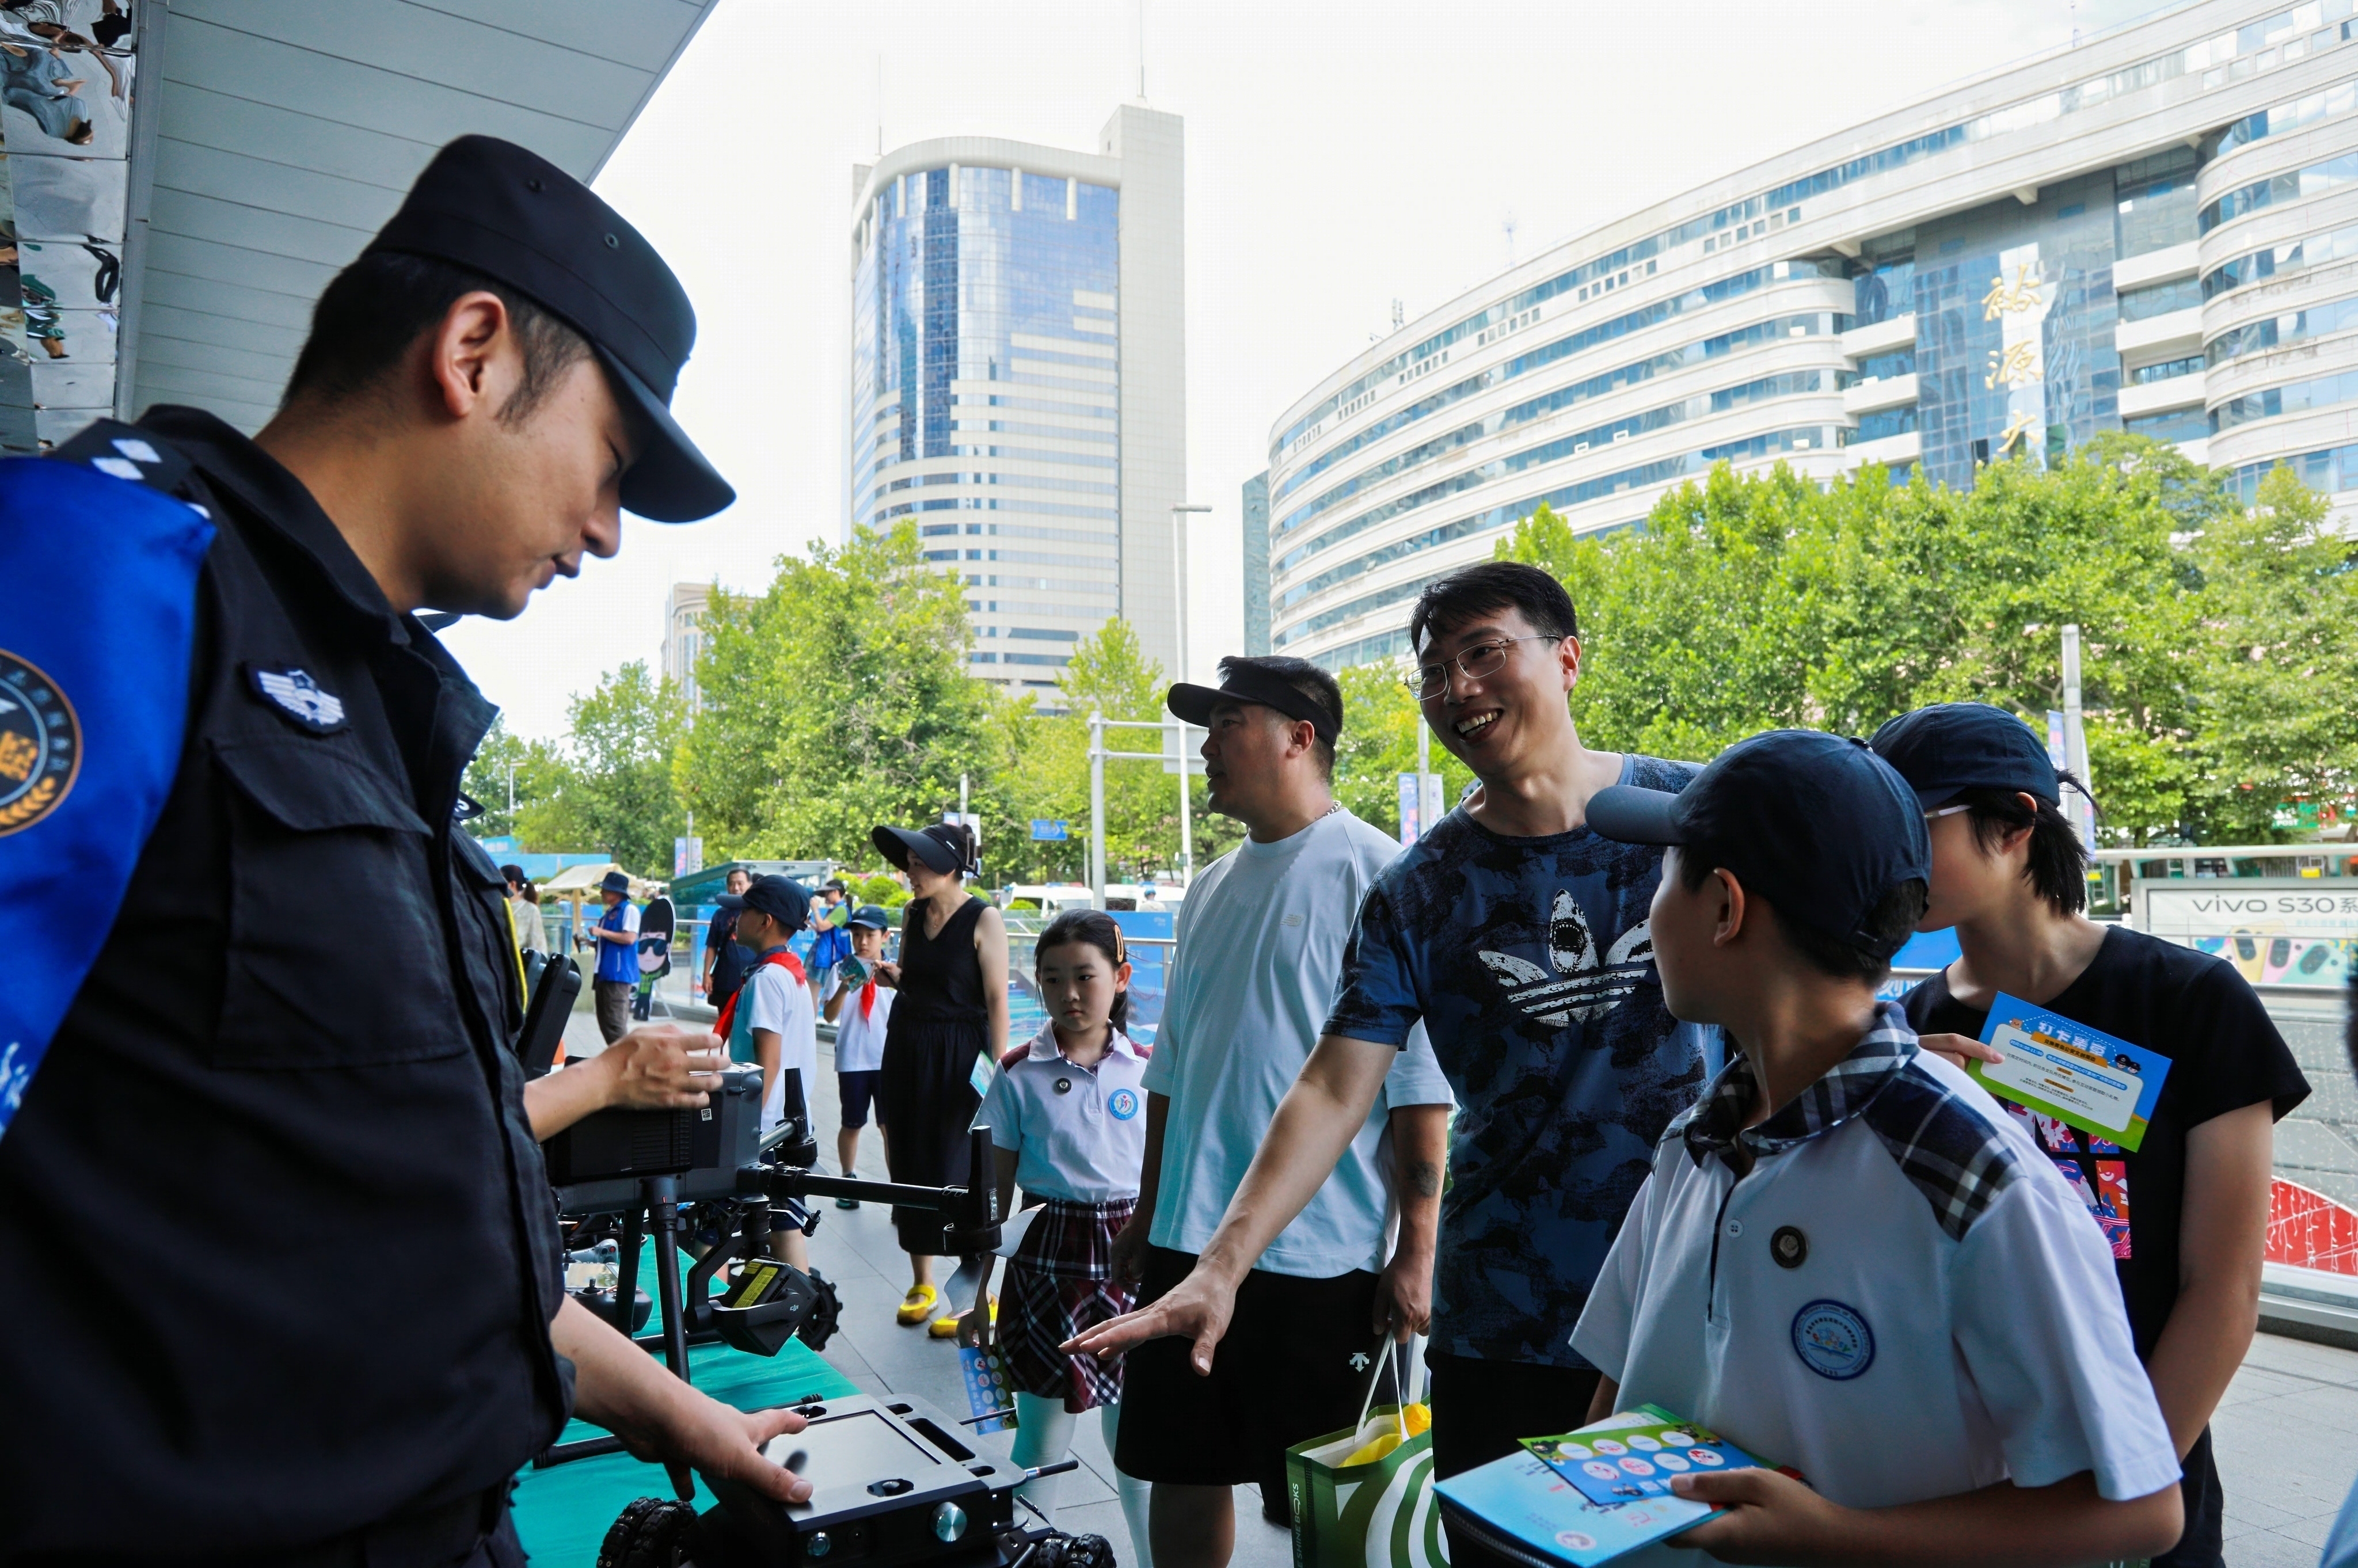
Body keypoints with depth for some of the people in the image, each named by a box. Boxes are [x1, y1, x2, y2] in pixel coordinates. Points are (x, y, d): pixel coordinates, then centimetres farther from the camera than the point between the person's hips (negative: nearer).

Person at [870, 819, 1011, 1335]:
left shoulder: (983, 919, -12)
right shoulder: (912, 913, 7)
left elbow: (997, 1000, -13)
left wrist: (997, 1069, -17)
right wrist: (894, 977, -3)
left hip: (959, 1055, -6)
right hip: (906, 1049, 7)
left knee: (960, 1172, -3)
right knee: (909, 1164, 11)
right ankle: (921, 1284, 27)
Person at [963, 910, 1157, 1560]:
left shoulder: (1148, 1070, -1)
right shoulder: (1019, 1074, -3)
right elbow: (997, 1193, 2)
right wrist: (981, 1297, 4)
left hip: (1131, 1257, 1)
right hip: (1048, 1255, -1)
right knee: (1041, 1434, 9)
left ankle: (1155, 1555, 30)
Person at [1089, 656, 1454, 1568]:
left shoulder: (1375, 876, -11)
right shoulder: (1212, 889, 11)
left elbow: (1421, 1080, -13)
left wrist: (1416, 1252, -15)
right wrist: (1147, 1213, 17)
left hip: (1322, 1256, -7)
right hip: (1188, 1245, 7)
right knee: (1182, 1474, 18)